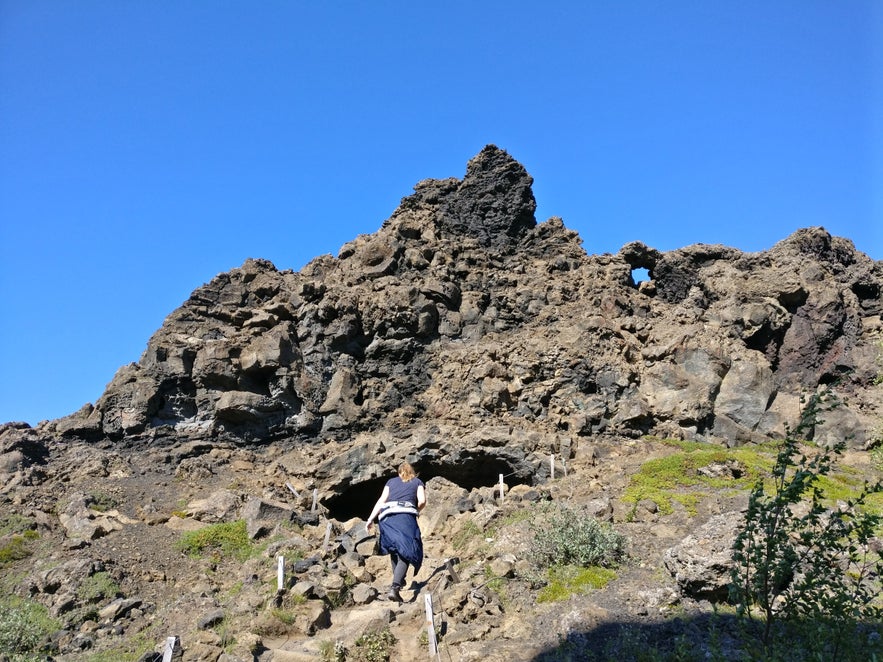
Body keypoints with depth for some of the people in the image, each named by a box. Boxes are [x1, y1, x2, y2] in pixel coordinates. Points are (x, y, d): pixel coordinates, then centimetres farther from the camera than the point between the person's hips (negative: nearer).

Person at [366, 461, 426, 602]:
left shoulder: (391, 481, 26)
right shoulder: (418, 482, 21)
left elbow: (381, 500, 14)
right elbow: (422, 501, 6)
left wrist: (371, 519, 8)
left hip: (387, 516, 3)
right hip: (406, 515, -3)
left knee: (394, 549, 20)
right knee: (406, 552, -6)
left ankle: (398, 581, 19)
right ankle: (394, 588, -22)